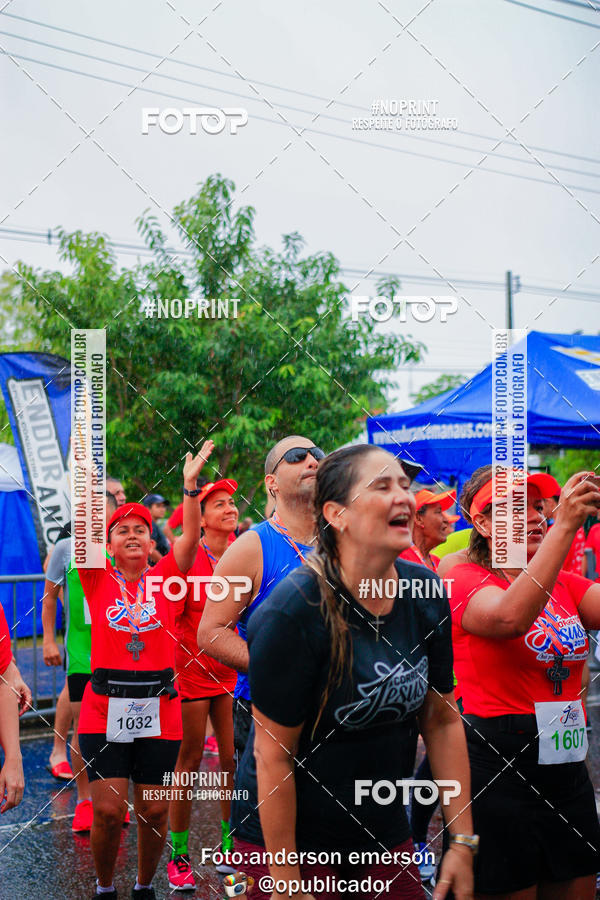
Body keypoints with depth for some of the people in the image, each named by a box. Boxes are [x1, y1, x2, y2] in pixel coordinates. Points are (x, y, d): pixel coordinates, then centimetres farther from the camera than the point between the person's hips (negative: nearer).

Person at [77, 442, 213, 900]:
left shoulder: (164, 579, 5)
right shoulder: (99, 580, 4)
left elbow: (191, 537, -6)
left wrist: (190, 485, -15)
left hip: (159, 710, 1)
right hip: (105, 708, -1)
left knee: (154, 811, 7)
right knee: (108, 811, -4)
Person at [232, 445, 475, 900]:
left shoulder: (426, 592, -5)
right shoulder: (293, 610, -23)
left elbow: (442, 719, 2)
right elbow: (273, 751, -19)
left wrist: (462, 840, 1)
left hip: (384, 827, 6)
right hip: (293, 835, -5)